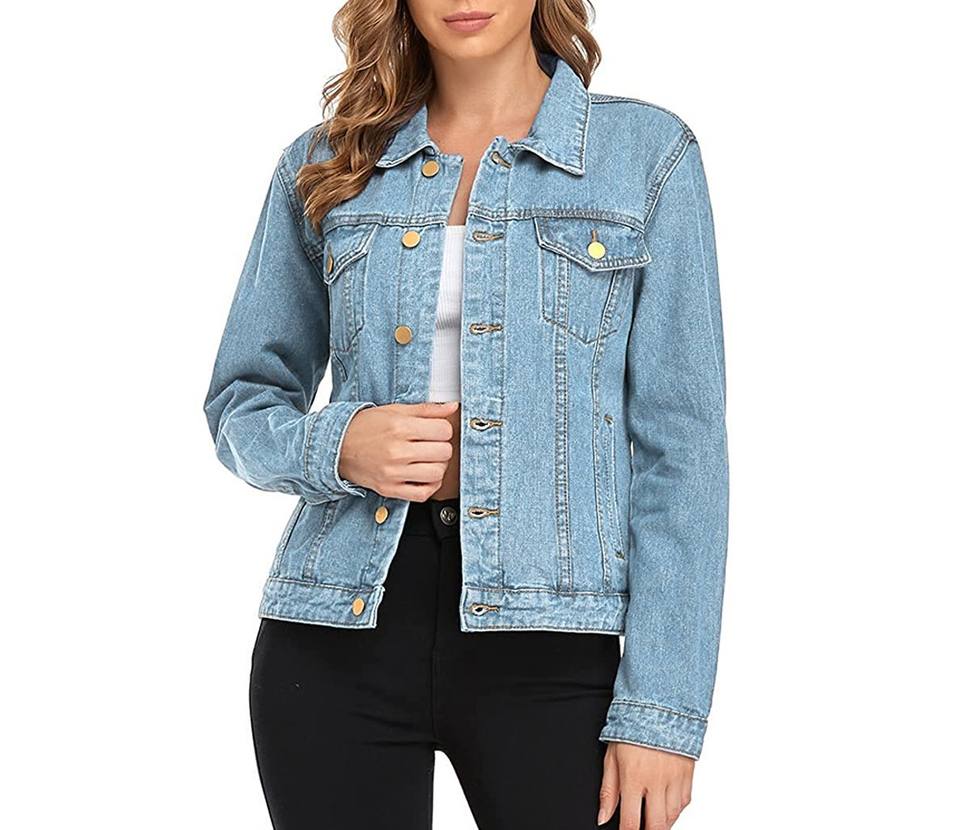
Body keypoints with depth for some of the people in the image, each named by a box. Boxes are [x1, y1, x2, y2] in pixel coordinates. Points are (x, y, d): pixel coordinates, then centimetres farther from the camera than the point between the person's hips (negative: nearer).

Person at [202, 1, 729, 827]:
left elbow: (679, 441, -3)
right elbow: (243, 401, 14)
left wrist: (663, 709, -9)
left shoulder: (646, 151, 1)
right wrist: (335, 445, -9)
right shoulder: (325, 164, 8)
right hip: (338, 634, 2)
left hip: (541, 638, -2)